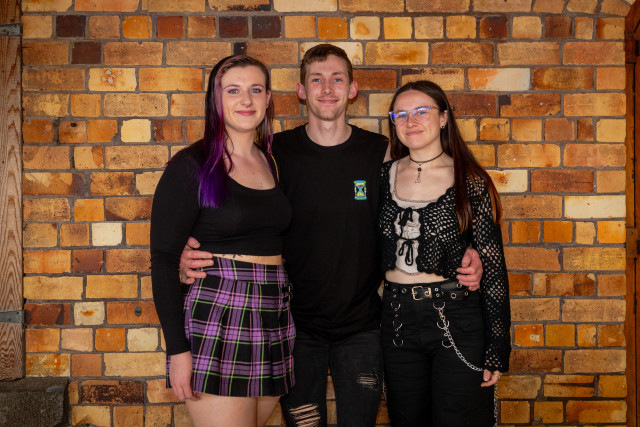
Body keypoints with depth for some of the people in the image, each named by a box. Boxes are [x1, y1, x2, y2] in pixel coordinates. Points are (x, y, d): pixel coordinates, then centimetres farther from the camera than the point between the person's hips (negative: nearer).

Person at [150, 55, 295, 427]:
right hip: (217, 320, -6)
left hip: (273, 324, 6)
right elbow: (164, 260, -8)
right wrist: (177, 349, -14)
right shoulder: (192, 166, -6)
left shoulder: (273, 163, 12)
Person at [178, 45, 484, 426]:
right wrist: (192, 254, -20)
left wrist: (464, 260, -12)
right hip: (296, 328, 0)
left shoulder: (381, 153, -2)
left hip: (361, 327, 1)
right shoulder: (275, 153, -4)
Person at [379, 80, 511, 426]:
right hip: (398, 321, 4)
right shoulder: (385, 176, 4)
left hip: (457, 322, -3)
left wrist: (497, 350, -6)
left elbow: (493, 267, -5)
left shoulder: (470, 180, -6)